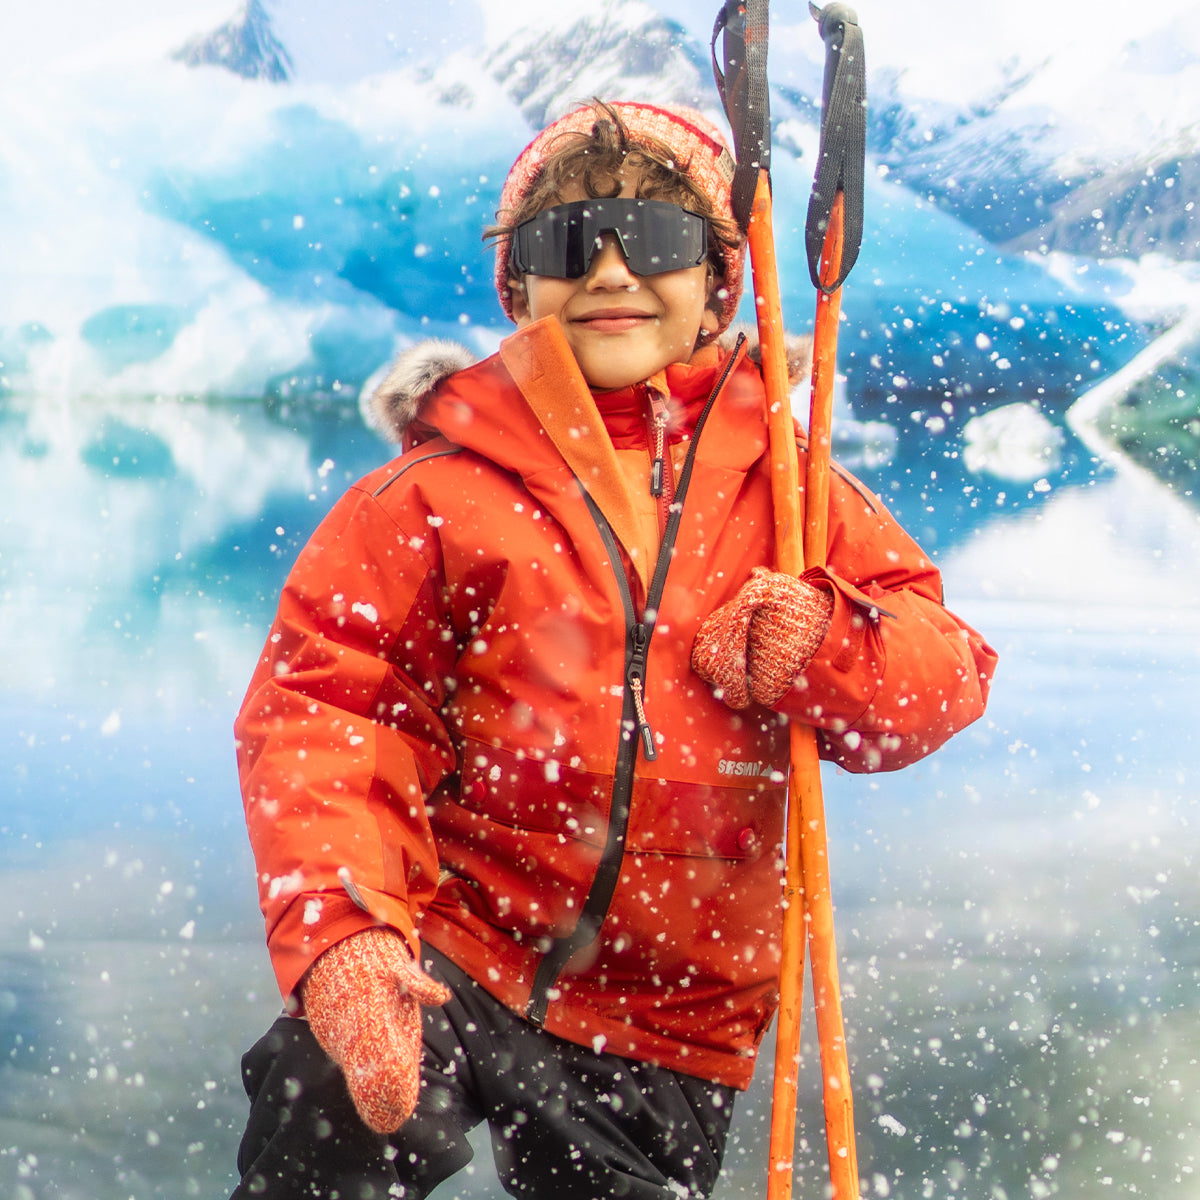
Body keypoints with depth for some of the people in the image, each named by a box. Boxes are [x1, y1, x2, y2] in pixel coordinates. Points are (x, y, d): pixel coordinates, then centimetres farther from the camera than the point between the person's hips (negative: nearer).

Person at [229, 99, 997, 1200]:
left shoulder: (780, 488, 7)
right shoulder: (443, 489, -2)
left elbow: (943, 674, 8)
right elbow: (323, 705, -6)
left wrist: (824, 644, -15)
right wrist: (337, 932, -21)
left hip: (668, 1021, 3)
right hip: (448, 952, -3)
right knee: (343, 1109, -31)